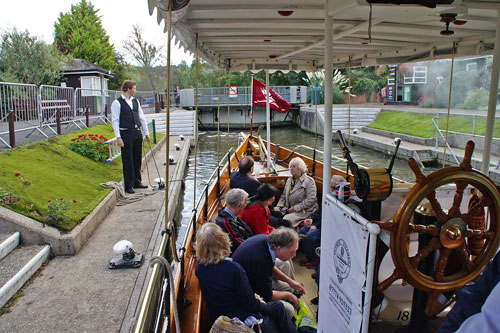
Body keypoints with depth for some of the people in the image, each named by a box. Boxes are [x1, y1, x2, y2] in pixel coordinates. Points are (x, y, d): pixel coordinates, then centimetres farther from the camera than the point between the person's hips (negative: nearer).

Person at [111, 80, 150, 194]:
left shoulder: (135, 101, 14)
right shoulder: (117, 103, -5)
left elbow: (141, 117, 18)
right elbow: (115, 121, -9)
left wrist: (146, 133, 15)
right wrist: (118, 137, -17)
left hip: (137, 133, 6)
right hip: (126, 133, -6)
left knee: (137, 159, 12)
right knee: (128, 160, -1)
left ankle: (137, 182, 25)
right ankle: (129, 185, 7)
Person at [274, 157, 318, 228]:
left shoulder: (309, 181, -4)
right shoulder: (289, 180, 20)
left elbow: (310, 200, -13)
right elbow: (284, 196, 21)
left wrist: (295, 208, -14)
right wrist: (279, 206, 2)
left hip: (303, 211, -6)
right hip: (288, 210, 7)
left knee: (286, 220, -30)